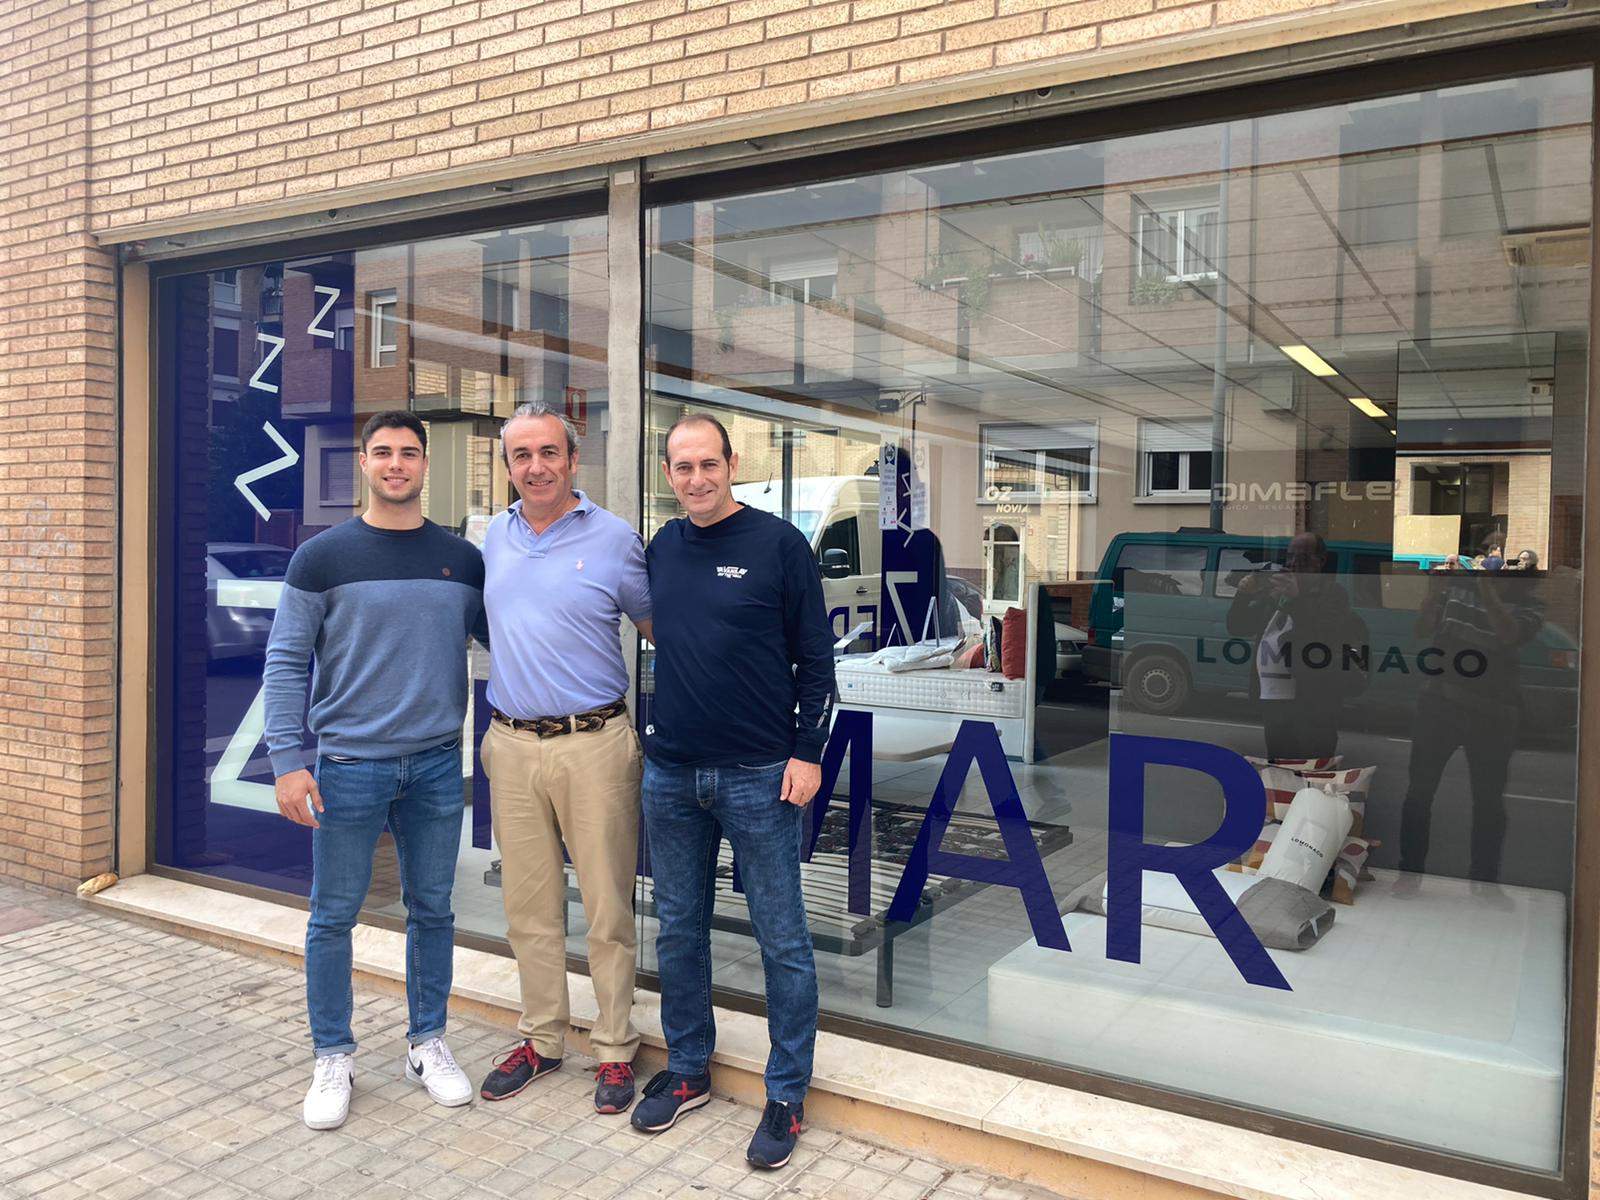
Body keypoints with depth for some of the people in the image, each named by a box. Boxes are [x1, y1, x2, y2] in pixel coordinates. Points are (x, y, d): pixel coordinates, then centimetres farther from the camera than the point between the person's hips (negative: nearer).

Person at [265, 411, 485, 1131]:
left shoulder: (464, 560, 5)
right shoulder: (323, 557, -2)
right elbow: (285, 662, -3)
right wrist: (287, 760, -10)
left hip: (437, 765, 3)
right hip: (349, 765, -2)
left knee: (432, 910, 11)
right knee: (334, 915, 6)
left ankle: (427, 1045, 27)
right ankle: (333, 1058, 23)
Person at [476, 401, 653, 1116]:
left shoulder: (614, 539, -4)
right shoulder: (495, 537, 9)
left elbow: (661, 630, 3)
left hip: (593, 743, -4)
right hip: (512, 744, 4)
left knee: (607, 907, 4)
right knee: (528, 906, 13)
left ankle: (615, 1048, 19)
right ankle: (541, 1038, 29)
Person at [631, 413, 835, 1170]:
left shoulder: (778, 545, -7)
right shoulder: (662, 548, 8)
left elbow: (815, 658, -5)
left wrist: (807, 752, -10)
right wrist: (652, 735, 13)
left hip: (758, 777, -5)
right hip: (670, 773, 5)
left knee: (781, 940, 4)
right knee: (678, 930, 15)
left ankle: (787, 1095, 19)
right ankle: (687, 1071, 32)